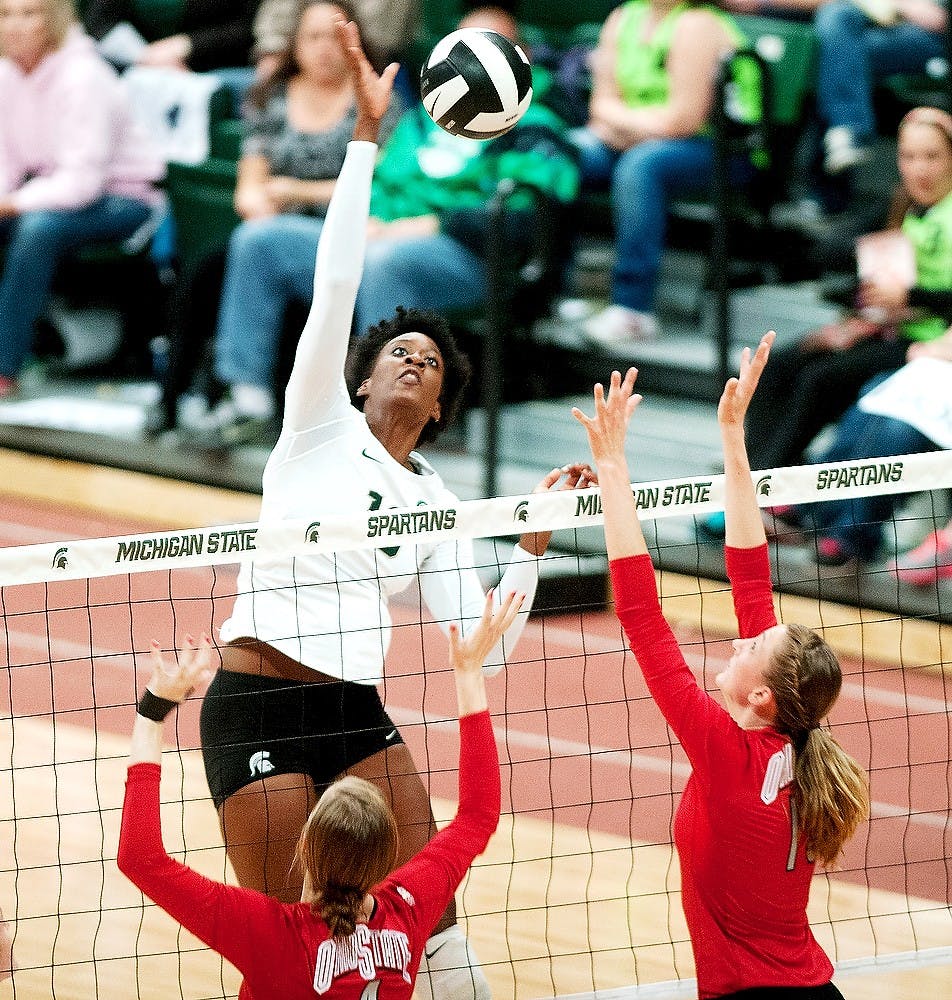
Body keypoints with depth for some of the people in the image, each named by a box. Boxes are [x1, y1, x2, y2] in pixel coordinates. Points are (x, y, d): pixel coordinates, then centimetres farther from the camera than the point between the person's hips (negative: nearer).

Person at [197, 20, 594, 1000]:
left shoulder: (432, 502, 13)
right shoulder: (320, 426, 2)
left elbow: (482, 650, 6)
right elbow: (335, 283, -10)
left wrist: (534, 539, -3)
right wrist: (367, 134, -15)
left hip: (359, 716, 5)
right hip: (256, 708, -5)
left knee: (432, 921, 1)